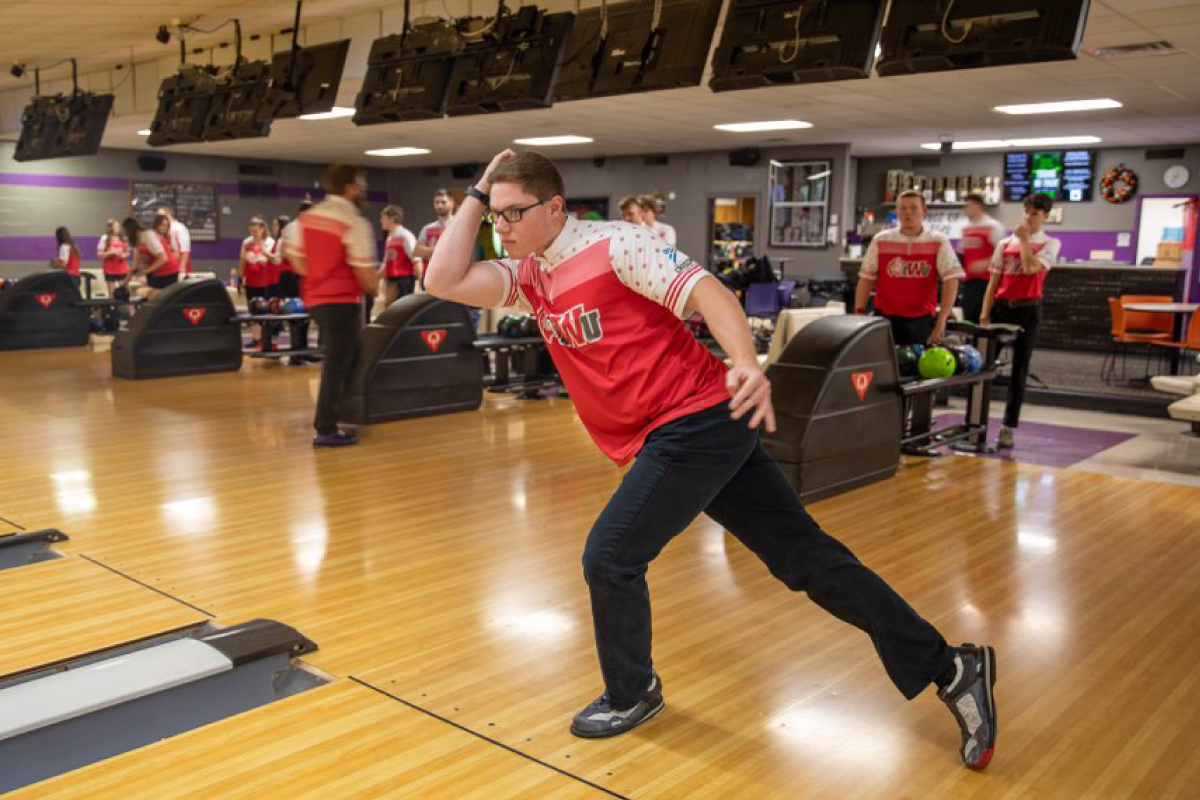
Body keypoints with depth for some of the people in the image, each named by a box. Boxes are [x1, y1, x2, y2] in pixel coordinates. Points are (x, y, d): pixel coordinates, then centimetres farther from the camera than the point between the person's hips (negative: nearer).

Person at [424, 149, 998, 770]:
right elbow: (445, 281, 3)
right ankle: (950, 669, 19)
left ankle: (633, 694, 23)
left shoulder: (614, 244, -11)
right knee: (806, 556, 10)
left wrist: (746, 364, -35)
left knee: (609, 556, -4)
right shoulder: (529, 276, 12)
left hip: (700, 422, -8)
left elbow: (703, 290, -19)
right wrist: (478, 194, 7)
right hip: (672, 437, 8)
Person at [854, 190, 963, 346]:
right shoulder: (881, 240, 5)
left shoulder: (938, 243, 0)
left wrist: (941, 321, -15)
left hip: (922, 320, -1)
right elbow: (866, 278, 8)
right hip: (885, 318, 1)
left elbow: (951, 280, -6)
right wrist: (859, 313, 0)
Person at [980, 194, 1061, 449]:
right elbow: (993, 282, 9)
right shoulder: (1005, 243, 10)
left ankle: (1008, 428, 5)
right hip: (1001, 307, 3)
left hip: (1028, 310, -2)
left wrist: (1024, 239, -8)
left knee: (1019, 370, 1)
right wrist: (984, 315, 2)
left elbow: (1030, 268, -17)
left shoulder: (1050, 244, 3)